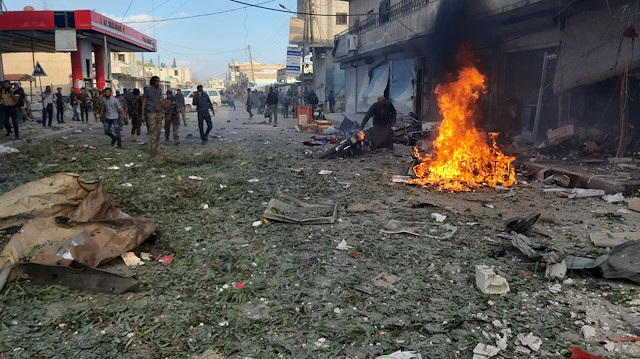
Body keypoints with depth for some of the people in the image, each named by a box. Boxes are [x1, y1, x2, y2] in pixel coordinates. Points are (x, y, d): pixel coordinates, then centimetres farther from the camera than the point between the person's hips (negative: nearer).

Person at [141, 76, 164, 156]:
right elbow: (144, 102, -1)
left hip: (158, 113, 5)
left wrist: (162, 113, 13)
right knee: (153, 133, -10)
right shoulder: (147, 90, -2)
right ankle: (153, 152, -7)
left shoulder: (159, 90, 12)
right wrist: (142, 115, -5)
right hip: (151, 113, -5)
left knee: (158, 132, 6)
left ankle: (155, 149, 16)